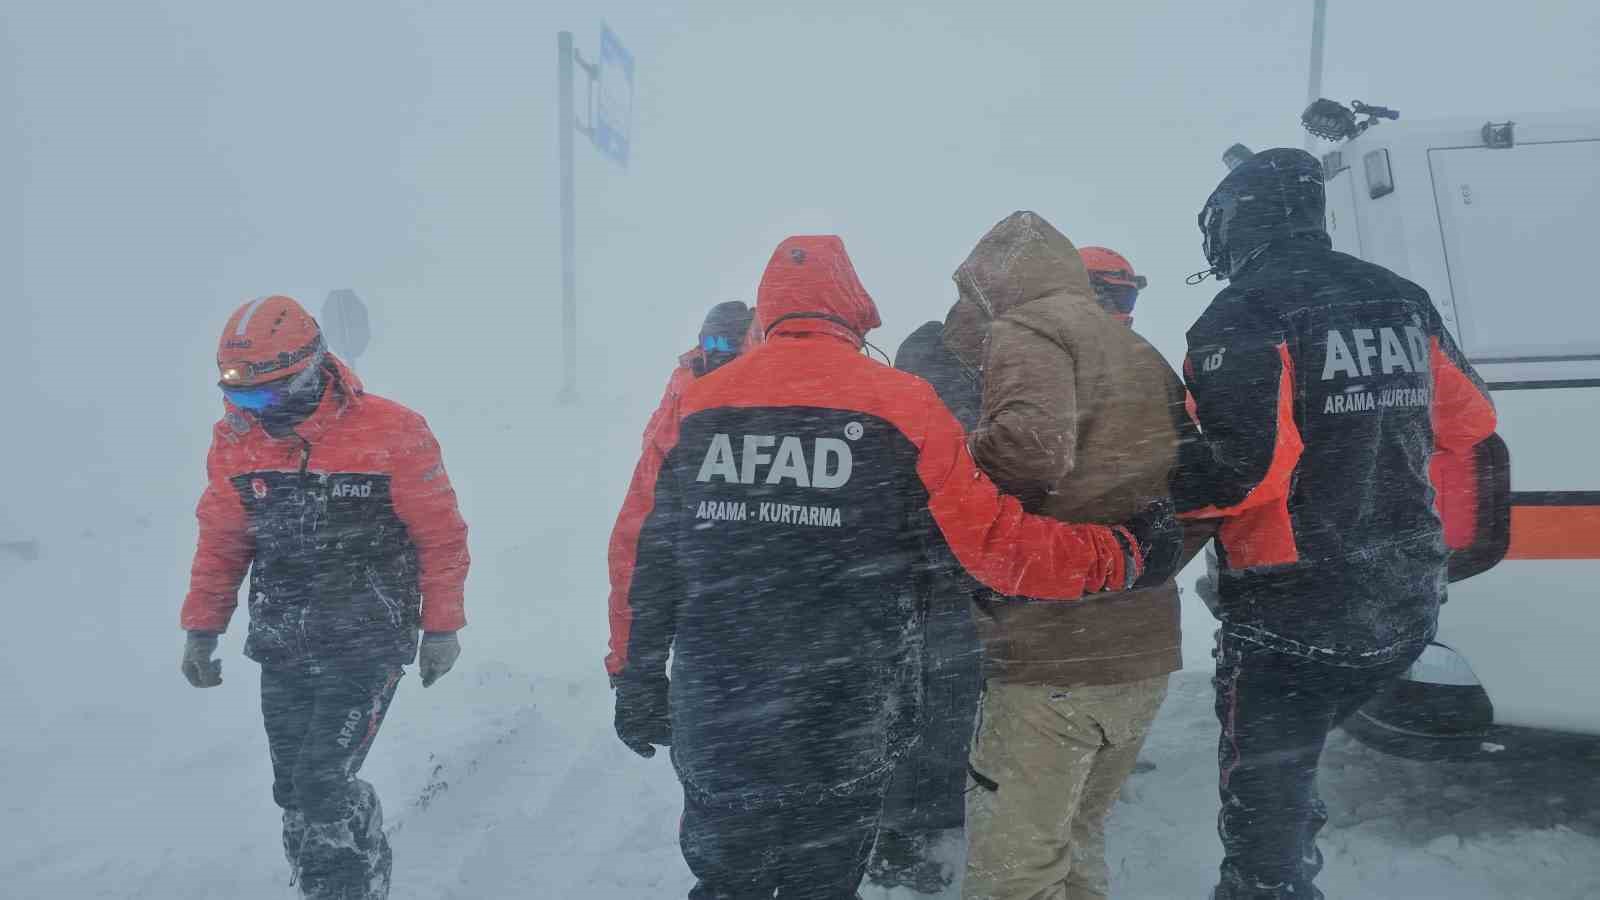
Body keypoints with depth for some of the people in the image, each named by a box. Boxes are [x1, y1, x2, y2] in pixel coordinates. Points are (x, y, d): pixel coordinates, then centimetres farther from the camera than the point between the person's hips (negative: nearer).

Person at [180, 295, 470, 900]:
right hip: (281, 651, 5)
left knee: (323, 787, -12)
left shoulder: (391, 433, -14)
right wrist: (202, 628, 12)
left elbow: (441, 535, -6)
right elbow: (221, 542, 12)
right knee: (295, 792, 12)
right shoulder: (235, 442, 0)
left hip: (368, 645, -5)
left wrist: (441, 627, -2)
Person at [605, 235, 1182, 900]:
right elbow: (1000, 542, -14)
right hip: (840, 743, -2)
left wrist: (635, 680, 15)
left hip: (713, 736, 2)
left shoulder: (696, 405, -1)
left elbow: (640, 556, 3)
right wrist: (1126, 554, 1)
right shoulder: (902, 406, -9)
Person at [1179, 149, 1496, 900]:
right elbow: (1468, 421, 17)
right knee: (1286, 759, 28)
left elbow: (1242, 466, -26)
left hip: (1293, 613, -8)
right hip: (1408, 608, 8)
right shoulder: (1402, 301, 9)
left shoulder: (1242, 318, -16)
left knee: (1261, 804, 4)